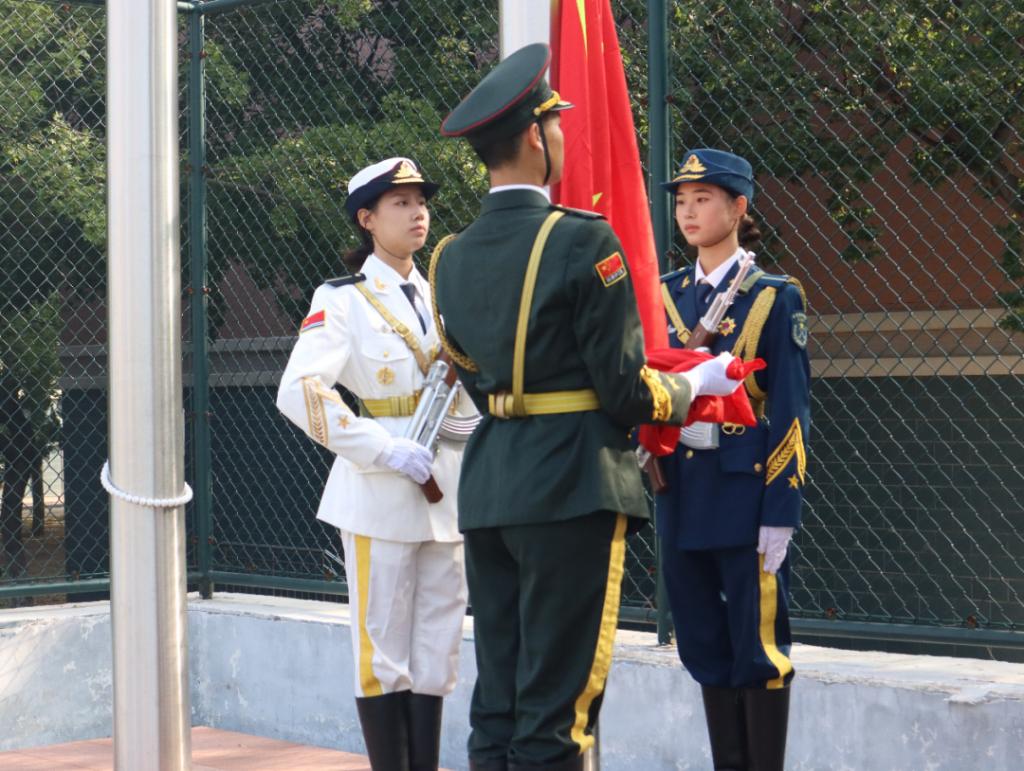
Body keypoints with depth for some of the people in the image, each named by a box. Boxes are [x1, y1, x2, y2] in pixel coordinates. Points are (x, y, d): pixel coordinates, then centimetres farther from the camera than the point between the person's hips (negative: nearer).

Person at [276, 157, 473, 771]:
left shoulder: (443, 298, 14)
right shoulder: (344, 301, -4)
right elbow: (299, 391, -16)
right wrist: (385, 452, -21)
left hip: (449, 490, 6)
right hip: (380, 493, -6)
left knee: (436, 652, 8)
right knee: (383, 651, -1)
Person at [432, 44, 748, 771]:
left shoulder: (452, 256, 9)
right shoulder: (582, 240, -12)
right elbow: (624, 388, -12)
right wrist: (691, 389, 10)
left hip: (487, 489, 7)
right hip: (572, 489, -7)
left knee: (495, 697, 11)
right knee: (555, 706, -1)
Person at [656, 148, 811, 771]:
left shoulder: (773, 298, -4)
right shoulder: (667, 295, 11)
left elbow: (791, 412, -8)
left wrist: (780, 510, -13)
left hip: (744, 491, -5)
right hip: (680, 489, 6)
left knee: (759, 648, -1)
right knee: (705, 647, 10)